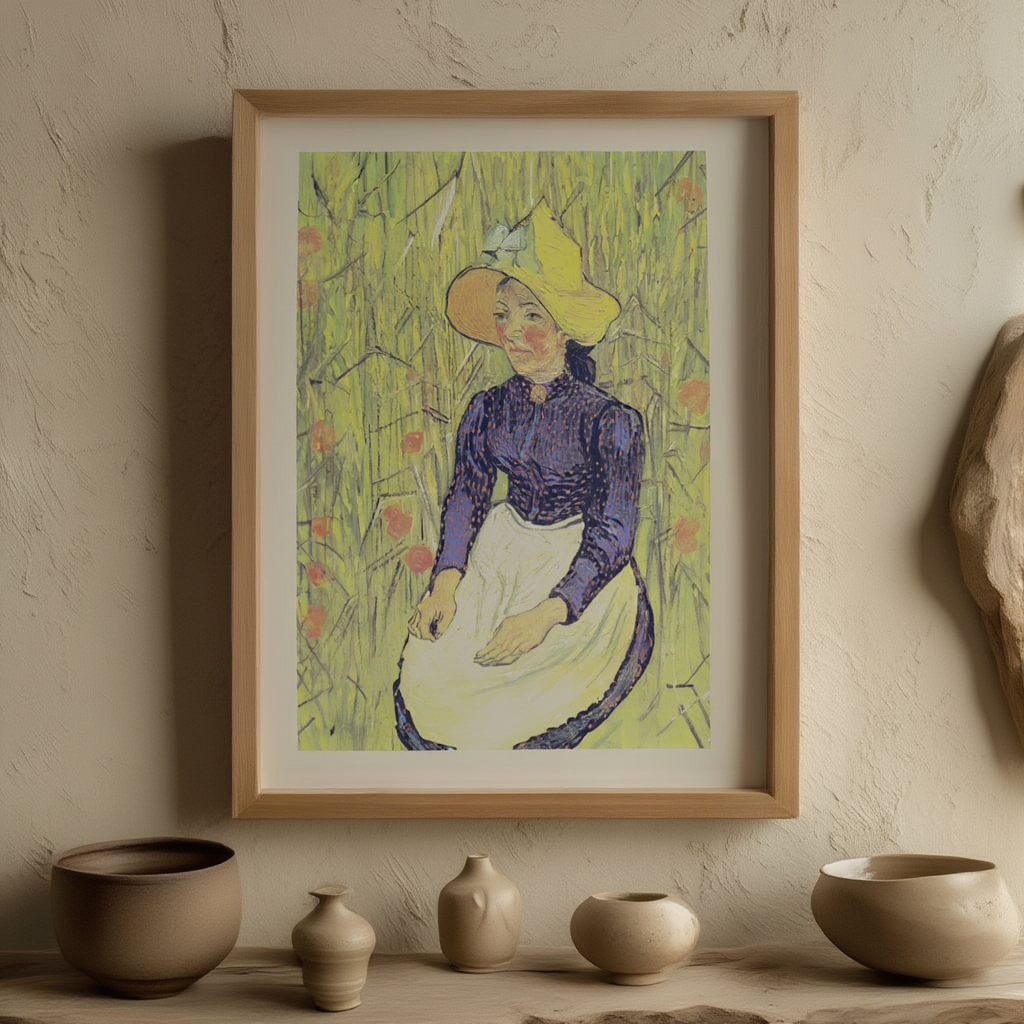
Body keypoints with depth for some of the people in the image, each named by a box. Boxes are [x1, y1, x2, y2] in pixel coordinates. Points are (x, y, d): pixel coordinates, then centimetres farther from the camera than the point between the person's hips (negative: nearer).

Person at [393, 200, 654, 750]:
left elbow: (612, 533, -15)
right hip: (500, 555, 5)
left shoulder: (609, 420, -15)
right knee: (425, 681, -13)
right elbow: (466, 497, 6)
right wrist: (445, 581, -11)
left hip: (583, 569, -4)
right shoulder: (488, 408, 0)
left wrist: (548, 613, -27)